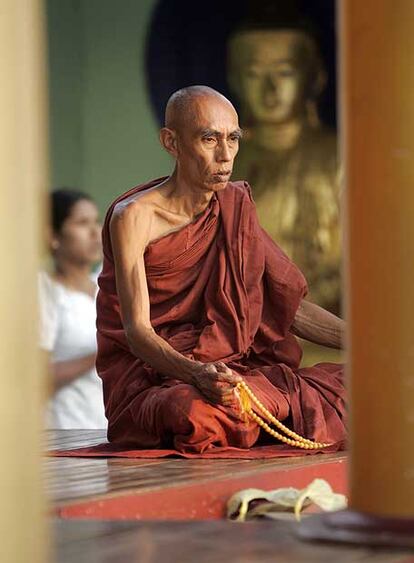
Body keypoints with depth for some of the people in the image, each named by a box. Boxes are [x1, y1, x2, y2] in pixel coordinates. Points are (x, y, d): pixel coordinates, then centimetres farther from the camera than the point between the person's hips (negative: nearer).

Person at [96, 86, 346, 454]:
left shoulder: (234, 206, 9)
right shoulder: (134, 217, -11)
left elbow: (289, 306, 12)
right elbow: (137, 331, -19)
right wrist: (196, 373, -39)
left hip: (225, 365, 3)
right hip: (146, 374, -3)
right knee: (199, 410, -39)